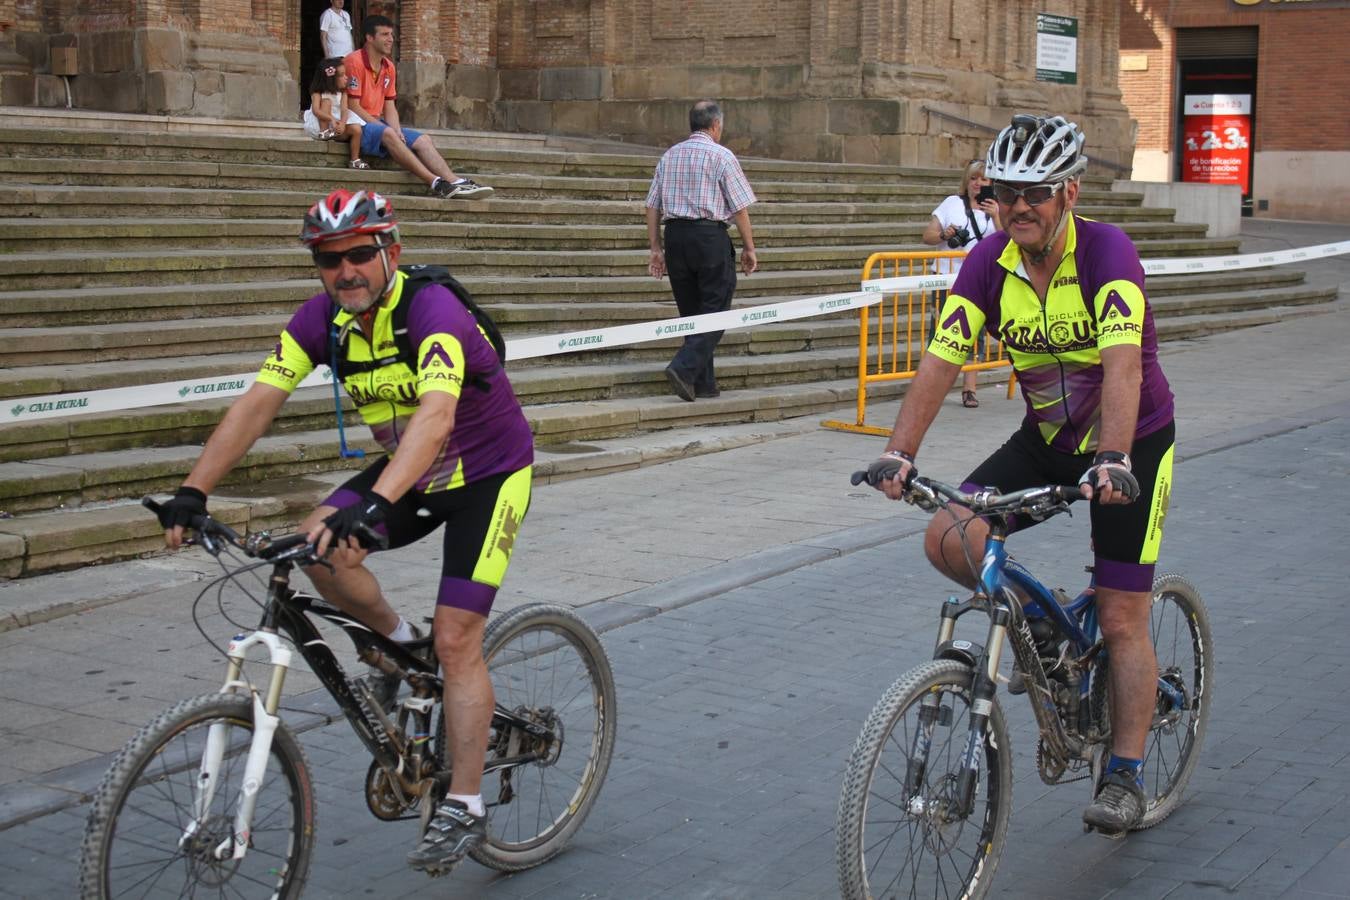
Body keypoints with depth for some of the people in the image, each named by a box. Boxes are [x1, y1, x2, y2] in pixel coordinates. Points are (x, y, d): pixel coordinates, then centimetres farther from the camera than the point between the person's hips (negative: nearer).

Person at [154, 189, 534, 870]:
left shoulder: (433, 313, -31)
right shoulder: (321, 318, -11)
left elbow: (435, 416, -46)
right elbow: (258, 403, -15)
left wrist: (371, 506, -59)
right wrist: (193, 491, -25)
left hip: (487, 475, -6)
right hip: (410, 469, 6)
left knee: (455, 639, -12)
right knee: (319, 549, -20)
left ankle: (463, 809, 0)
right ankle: (396, 642, 9)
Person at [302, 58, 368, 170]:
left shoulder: (342, 93, 2)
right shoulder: (318, 93, -10)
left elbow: (344, 110, -14)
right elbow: (316, 110, -27)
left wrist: (342, 123, -37)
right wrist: (331, 119, -44)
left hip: (338, 121, 4)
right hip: (320, 122, -4)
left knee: (356, 129, -22)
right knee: (327, 101, -25)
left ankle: (355, 160, -12)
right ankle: (324, 132, -23)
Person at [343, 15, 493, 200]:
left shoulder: (389, 67, 14)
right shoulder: (355, 62, -12)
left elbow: (389, 106, 14)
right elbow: (353, 107, -15)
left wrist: (397, 131, -7)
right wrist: (386, 128, -17)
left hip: (378, 123, 9)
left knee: (422, 140, -9)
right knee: (388, 134, -35)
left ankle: (455, 182, -27)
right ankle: (436, 183, -45)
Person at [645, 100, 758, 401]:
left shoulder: (669, 155, 13)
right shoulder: (721, 155, -3)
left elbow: (652, 206, 11)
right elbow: (740, 208, -5)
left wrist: (656, 248, 14)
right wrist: (748, 247, 3)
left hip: (675, 235, 6)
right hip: (709, 235, -6)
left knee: (691, 311, 12)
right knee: (715, 311, -2)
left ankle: (704, 384, 14)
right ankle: (684, 367, -19)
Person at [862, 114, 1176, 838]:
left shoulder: (1107, 252, -25)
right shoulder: (990, 262, -11)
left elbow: (1123, 365, -37)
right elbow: (940, 360, -18)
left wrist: (1112, 461, -50)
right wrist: (899, 454, -30)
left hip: (1131, 443, -4)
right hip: (1045, 438, 5)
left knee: (1122, 621, -4)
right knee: (948, 540, -16)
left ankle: (1123, 777, 12)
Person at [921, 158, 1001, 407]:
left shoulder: (997, 210, 13)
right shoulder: (953, 203, 9)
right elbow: (927, 235, 7)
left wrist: (996, 217, -11)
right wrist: (944, 235, -14)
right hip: (947, 276, -1)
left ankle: (969, 389, 3)